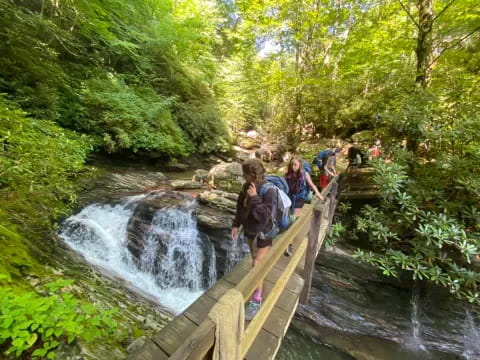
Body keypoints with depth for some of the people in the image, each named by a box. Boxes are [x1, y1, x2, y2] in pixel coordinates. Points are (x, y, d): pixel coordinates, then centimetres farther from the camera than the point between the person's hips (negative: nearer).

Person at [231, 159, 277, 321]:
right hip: (250, 230, 7)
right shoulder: (247, 186, -8)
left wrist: (254, 198, -35)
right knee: (255, 261, 24)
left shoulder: (269, 190, -28)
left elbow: (264, 216, -32)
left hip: (263, 233, -6)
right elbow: (240, 207, 5)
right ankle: (258, 284, 48)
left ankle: (256, 300, 18)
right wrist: (236, 225, 3)